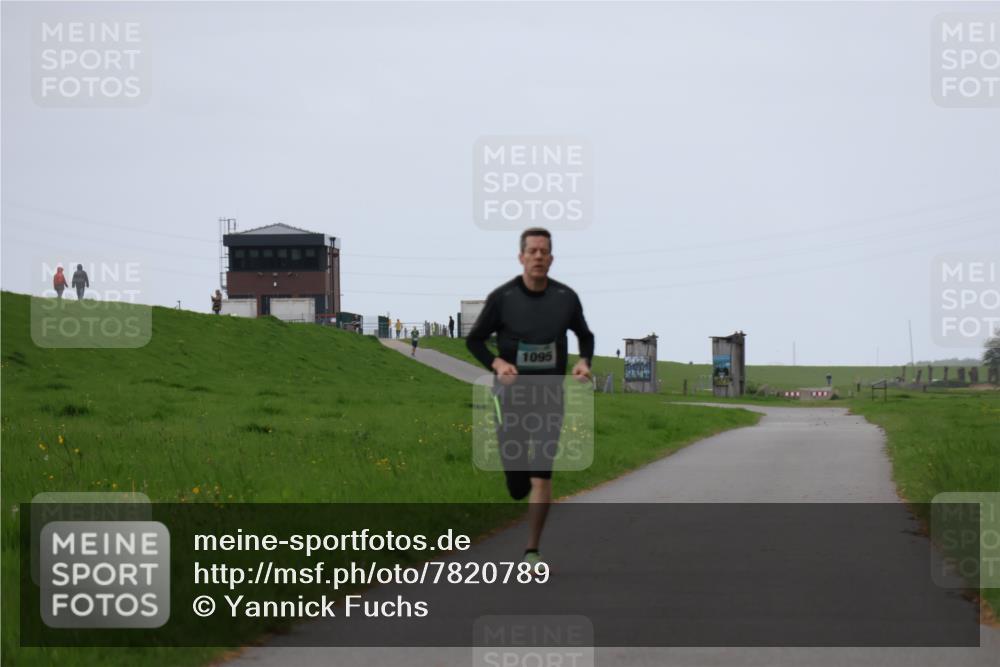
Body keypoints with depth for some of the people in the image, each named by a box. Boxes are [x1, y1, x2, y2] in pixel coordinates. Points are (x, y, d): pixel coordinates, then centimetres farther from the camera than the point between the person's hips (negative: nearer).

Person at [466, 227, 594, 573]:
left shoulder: (566, 298, -3)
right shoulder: (502, 298, -8)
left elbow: (585, 336, 15)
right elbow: (474, 340, 1)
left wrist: (584, 362, -6)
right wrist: (497, 363, -18)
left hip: (549, 396, 1)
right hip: (512, 392, -1)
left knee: (542, 477, -7)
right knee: (517, 487, 2)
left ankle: (532, 551, 4)